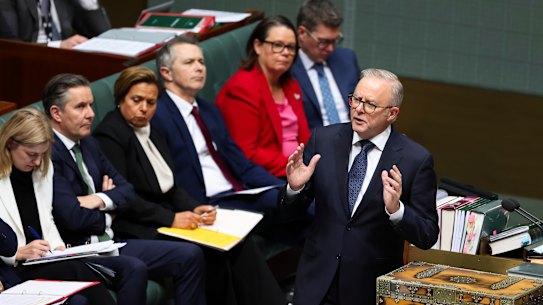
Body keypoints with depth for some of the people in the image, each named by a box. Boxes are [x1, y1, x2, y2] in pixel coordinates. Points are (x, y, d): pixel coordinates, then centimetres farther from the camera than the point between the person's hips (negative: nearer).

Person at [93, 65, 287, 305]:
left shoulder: (153, 133, 18)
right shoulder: (109, 136, -9)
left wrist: (194, 209, -2)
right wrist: (171, 218, -19)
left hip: (167, 220, 8)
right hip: (139, 230, -8)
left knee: (237, 241, -14)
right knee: (209, 250, -27)